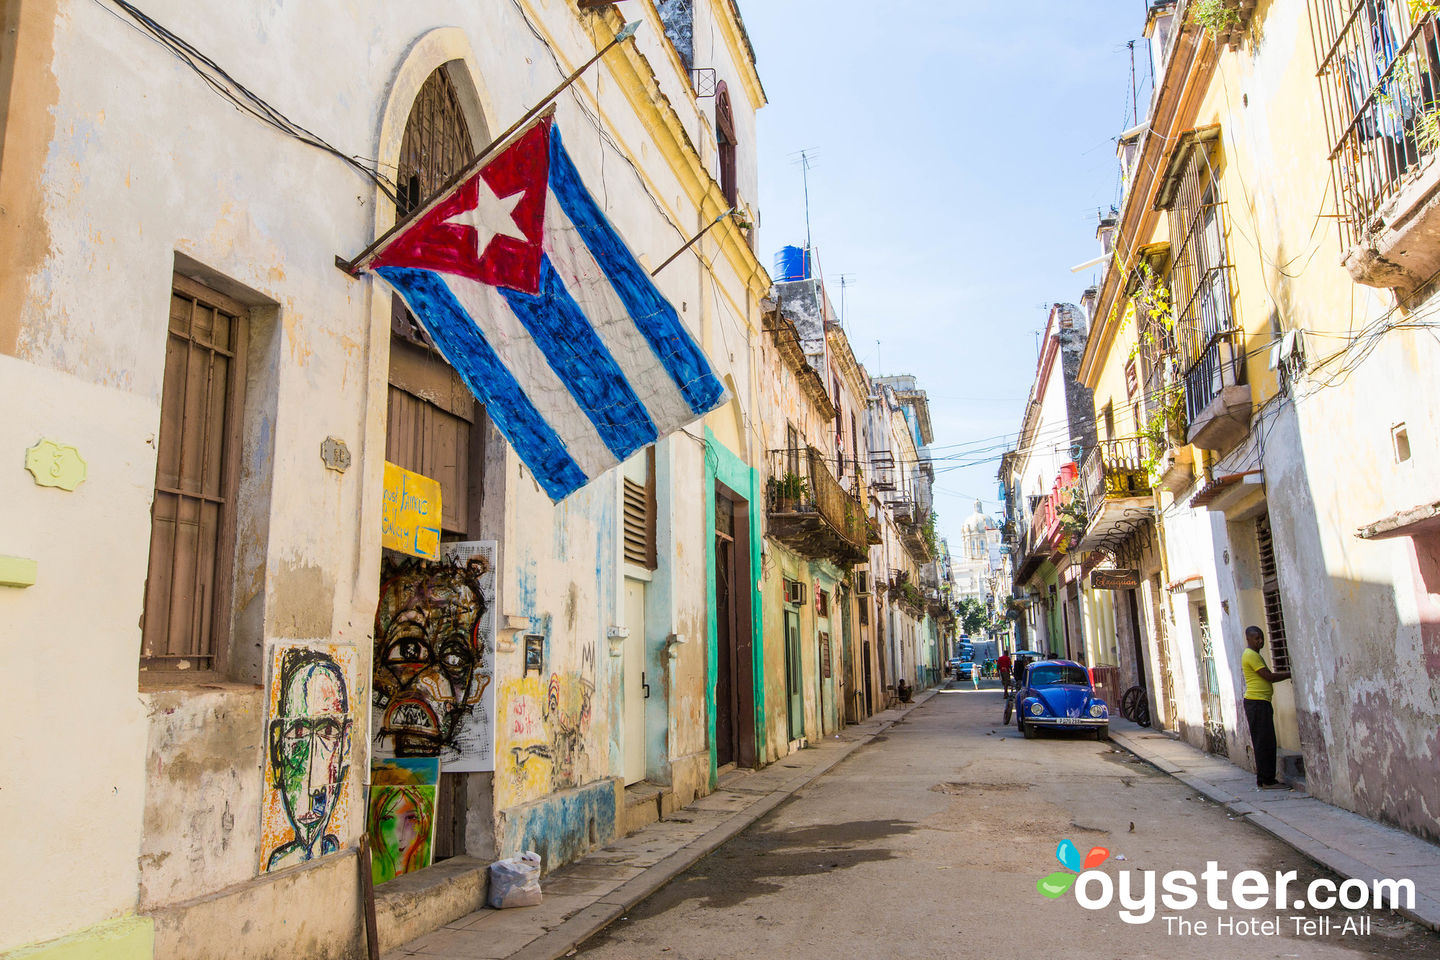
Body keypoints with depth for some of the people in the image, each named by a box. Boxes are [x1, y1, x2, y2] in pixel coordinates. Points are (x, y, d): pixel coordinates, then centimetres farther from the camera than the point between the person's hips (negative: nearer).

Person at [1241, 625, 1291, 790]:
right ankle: (1267, 781, -8)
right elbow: (1269, 676, -14)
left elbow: (1268, 676, 20)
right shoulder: (1251, 655, -11)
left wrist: (1287, 673, 9)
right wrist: (1290, 674, -6)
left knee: (1266, 743, 11)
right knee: (1264, 743, -9)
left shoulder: (1255, 655, 22)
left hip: (1261, 702, 11)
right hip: (1257, 702, -11)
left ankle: (1264, 779, 14)